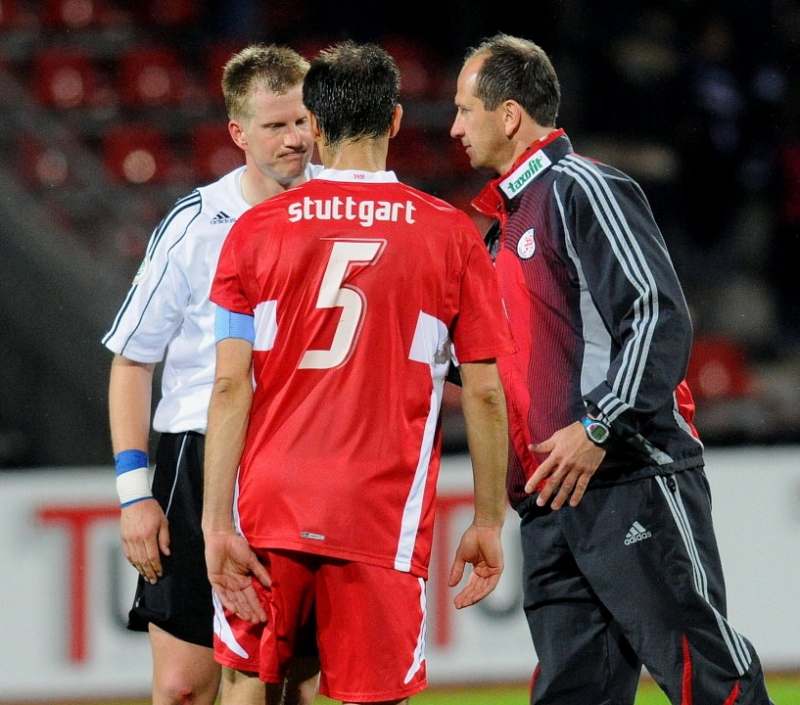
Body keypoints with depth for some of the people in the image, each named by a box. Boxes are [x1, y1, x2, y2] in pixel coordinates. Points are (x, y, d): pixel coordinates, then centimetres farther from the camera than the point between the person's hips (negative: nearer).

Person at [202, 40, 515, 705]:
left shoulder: (256, 229, 4)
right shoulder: (453, 234, 3)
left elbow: (230, 387, -2)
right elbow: (485, 393, 2)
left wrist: (217, 524, -3)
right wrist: (489, 521, 10)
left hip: (269, 509, 1)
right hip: (384, 521, -1)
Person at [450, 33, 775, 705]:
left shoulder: (582, 189, -7)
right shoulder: (507, 219, 21)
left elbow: (659, 315, -17)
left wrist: (597, 428, -21)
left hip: (631, 480, -9)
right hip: (551, 504, 9)